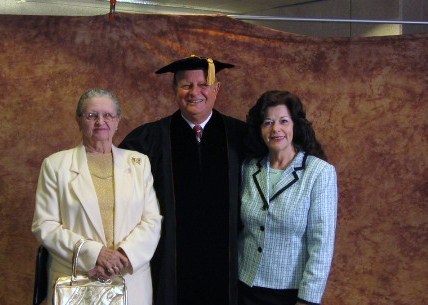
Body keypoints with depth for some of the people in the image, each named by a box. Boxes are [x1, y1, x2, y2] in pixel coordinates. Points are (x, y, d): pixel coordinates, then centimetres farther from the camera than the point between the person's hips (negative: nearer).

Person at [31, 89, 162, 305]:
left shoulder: (139, 163, 8)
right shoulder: (55, 165, 3)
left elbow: (152, 220, 2)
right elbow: (44, 226, -4)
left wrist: (123, 256, -14)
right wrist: (94, 254, -15)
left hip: (132, 281, 2)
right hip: (74, 283, -1)